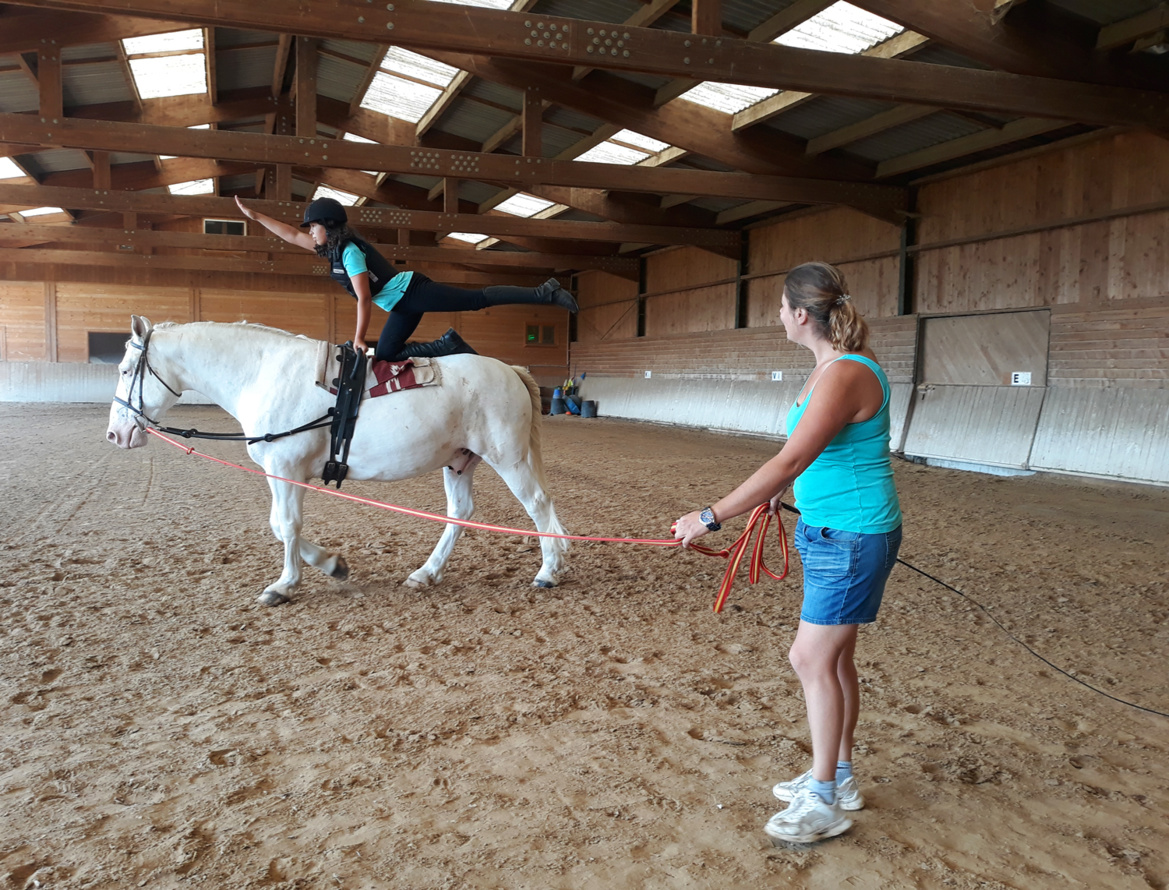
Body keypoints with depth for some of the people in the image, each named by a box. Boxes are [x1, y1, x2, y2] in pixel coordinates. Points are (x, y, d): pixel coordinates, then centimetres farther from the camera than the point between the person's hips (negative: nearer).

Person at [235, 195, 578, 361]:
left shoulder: (349, 251, -16)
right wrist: (254, 215, 20)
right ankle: (448, 345, 4)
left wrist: (359, 339, -18)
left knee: (479, 299, -14)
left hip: (412, 291, -9)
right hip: (403, 306, 10)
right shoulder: (331, 247, 12)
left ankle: (544, 292, -12)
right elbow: (291, 235, 21)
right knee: (386, 354, 4)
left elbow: (364, 299, -20)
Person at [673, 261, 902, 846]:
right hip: (828, 532, 10)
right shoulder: (829, 365, 8)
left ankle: (824, 803, 14)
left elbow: (790, 461, -31)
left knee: (813, 660, -2)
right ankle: (838, 776, 33)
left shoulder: (846, 375, -24)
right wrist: (778, 491, 30)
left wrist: (711, 517, -31)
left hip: (851, 538, -10)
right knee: (833, 658, 17)